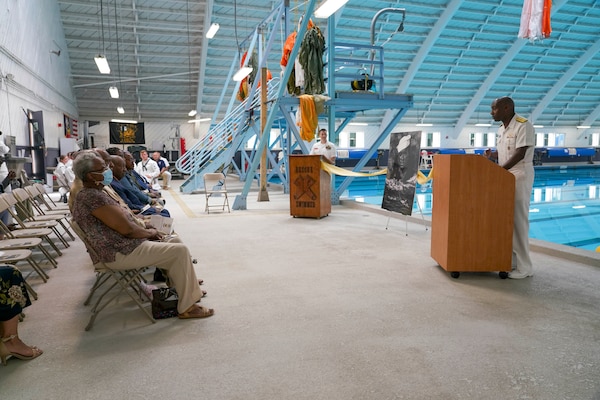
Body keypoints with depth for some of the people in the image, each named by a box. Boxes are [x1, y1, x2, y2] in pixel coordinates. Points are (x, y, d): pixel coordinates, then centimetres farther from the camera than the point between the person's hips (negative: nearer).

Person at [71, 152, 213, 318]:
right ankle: (187, 307, -4)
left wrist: (146, 230, 5)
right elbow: (127, 229, -24)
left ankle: (186, 288, 25)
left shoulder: (87, 193, 12)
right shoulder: (93, 197, -23)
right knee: (180, 251, -14)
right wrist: (150, 232, -5)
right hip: (121, 254, -11)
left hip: (118, 246, 11)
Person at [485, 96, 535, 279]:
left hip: (520, 176, -9)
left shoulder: (523, 125, -14)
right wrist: (491, 155, -2)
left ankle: (524, 266, 2)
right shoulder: (501, 129, 13)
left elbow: (519, 154, -21)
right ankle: (511, 260, 19)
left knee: (518, 220, -6)